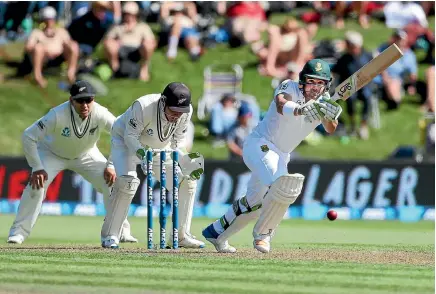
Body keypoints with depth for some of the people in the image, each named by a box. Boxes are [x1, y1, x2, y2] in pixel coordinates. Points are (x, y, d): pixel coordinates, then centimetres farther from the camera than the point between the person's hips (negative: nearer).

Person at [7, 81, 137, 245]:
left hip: (86, 155, 2)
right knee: (36, 185, -23)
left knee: (112, 183, -10)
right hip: (52, 154, -2)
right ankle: (18, 232, -13)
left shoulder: (100, 114, -31)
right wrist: (37, 167, -32)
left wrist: (111, 165, -23)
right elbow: (28, 136, -32)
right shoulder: (58, 115, -38)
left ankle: (122, 231, 6)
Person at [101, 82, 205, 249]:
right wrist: (142, 155, -44)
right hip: (126, 142, -6)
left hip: (160, 148, 6)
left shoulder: (186, 112, -21)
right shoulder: (143, 107, -36)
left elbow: (177, 142, -9)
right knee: (128, 181, -30)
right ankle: (109, 236, -20)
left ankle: (182, 236, 9)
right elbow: (130, 136, -28)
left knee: (188, 180, -4)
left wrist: (184, 159, -27)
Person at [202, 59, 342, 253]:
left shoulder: (322, 103, -2)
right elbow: (281, 105, -40)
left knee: (255, 201, 17)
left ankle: (216, 232, 37)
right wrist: (300, 110, -61)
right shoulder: (290, 87, -17)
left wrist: (328, 117, -42)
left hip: (281, 155, 8)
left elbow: (330, 129, -19)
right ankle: (262, 233, -14)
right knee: (281, 184, -31)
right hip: (259, 144, -8)